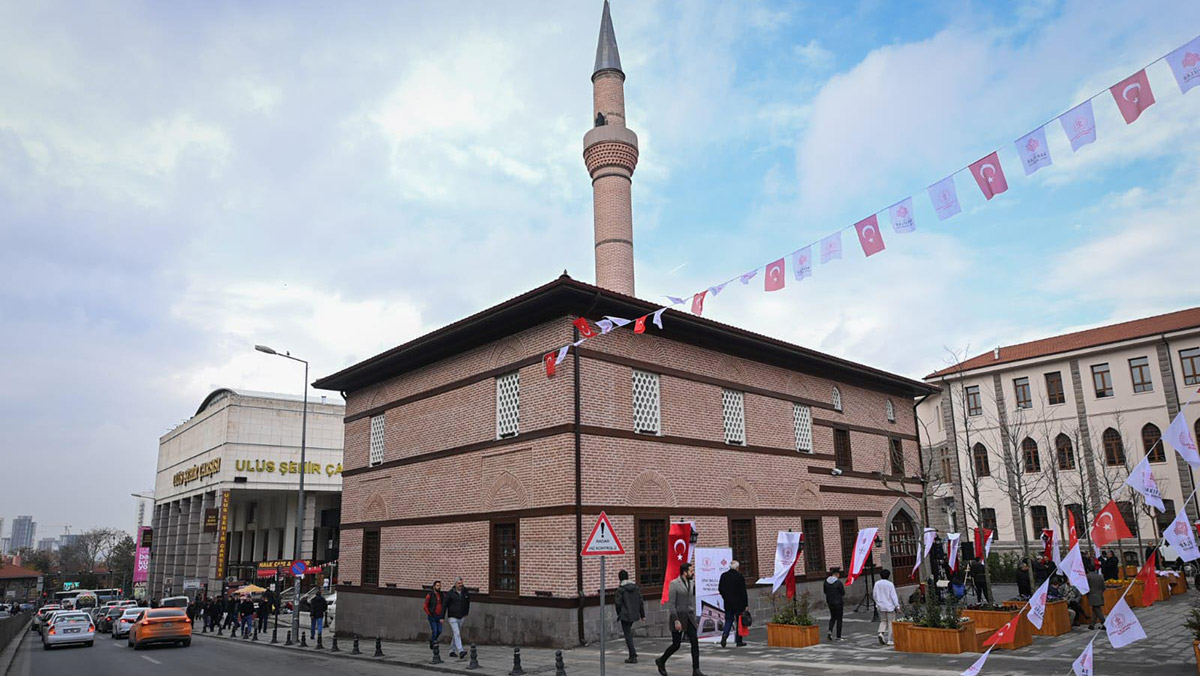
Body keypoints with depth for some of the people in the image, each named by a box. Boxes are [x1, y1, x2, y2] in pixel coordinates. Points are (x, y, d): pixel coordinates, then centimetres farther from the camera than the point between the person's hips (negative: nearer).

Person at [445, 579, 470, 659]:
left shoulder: (465, 592, 1)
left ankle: (452, 651, 25)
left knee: (455, 635, 14)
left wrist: (466, 613, 22)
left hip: (461, 617, 5)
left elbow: (468, 602, 19)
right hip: (453, 617, -5)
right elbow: (445, 605, -9)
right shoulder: (450, 593, -11)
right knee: (457, 634, -16)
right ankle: (461, 652, -24)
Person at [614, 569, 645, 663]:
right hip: (634, 614, 6)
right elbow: (640, 601, 7)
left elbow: (618, 603, -10)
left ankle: (633, 656, -1)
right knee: (629, 632, 22)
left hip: (625, 615, -6)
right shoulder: (635, 587, 5)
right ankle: (632, 654, 24)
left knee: (628, 635, 0)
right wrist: (642, 615, 13)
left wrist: (619, 614, 7)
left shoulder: (620, 589, -12)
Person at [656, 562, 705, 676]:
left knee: (695, 643, -6)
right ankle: (661, 661, 26)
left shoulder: (692, 583, 8)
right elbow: (671, 604, -15)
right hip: (677, 617, -6)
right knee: (676, 645, 2)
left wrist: (695, 619, 16)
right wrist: (676, 620, -20)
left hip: (689, 617, 6)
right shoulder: (674, 584, -12)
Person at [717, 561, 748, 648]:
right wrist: (746, 604, -7)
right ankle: (739, 641, 12)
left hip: (727, 602, 4)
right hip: (738, 602, -4)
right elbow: (743, 591, -12)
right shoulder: (739, 576, -14)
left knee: (728, 620, 13)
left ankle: (725, 634, -11)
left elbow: (720, 589, 6)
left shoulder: (723, 575, 1)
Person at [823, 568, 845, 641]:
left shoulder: (826, 582, 0)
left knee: (833, 617, 21)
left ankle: (830, 630, 0)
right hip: (838, 602, -5)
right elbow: (843, 593, -11)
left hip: (830, 602, 5)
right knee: (839, 619, 6)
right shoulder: (838, 582, -18)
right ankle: (838, 637, 10)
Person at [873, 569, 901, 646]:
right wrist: (897, 606, -7)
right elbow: (893, 596, -12)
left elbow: (874, 595, 6)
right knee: (891, 623, 5)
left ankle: (881, 633, -6)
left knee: (883, 621, 18)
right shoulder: (890, 584, -12)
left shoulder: (877, 584, 0)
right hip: (890, 606, -4)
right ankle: (889, 640, 5)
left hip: (880, 606, 4)